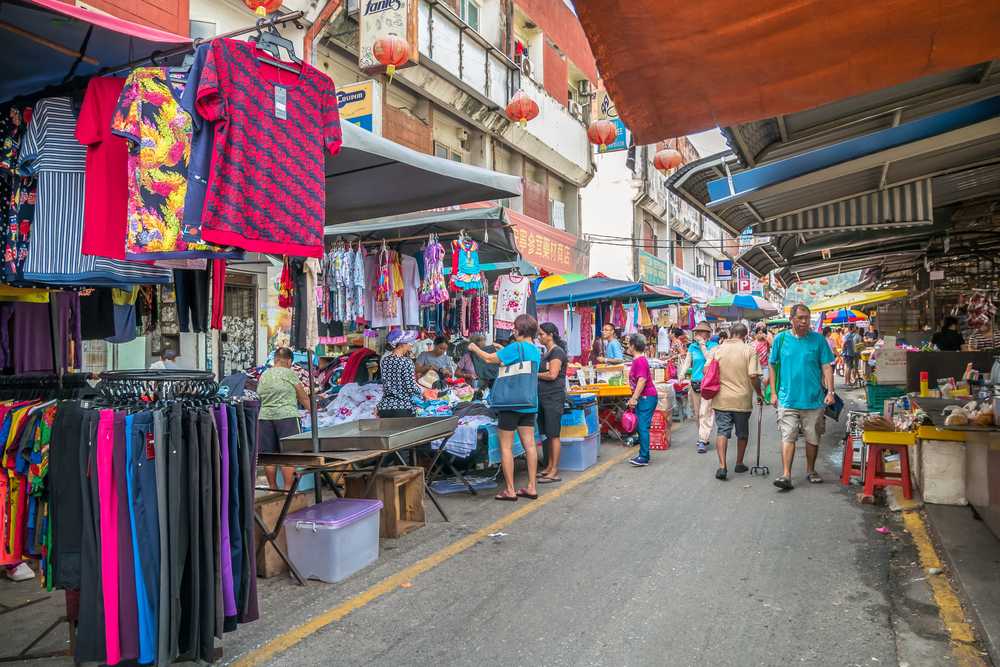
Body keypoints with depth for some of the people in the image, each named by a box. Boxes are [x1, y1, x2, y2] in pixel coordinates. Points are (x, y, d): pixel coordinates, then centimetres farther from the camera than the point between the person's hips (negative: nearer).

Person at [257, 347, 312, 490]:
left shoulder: (264, 375, 15)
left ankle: (273, 487, 16)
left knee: (269, 454, 9)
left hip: (265, 418, 6)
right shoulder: (290, 374, -1)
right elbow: (303, 397, 5)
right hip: (286, 417, -6)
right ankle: (288, 488, -1)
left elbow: (258, 399, 16)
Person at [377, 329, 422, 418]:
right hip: (402, 408, -6)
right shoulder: (406, 361, -13)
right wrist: (422, 391, 6)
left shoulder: (384, 360, 6)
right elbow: (411, 387, -14)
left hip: (384, 407, 6)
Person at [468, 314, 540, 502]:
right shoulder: (536, 351, 11)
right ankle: (531, 487, 12)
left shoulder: (516, 347, -13)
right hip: (530, 404, 8)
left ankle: (510, 490, 4)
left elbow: (489, 359, -7)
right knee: (529, 445, 8)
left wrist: (475, 348, 9)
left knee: (506, 447, 1)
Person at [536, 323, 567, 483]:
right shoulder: (546, 352, 18)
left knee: (553, 435, -5)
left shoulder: (557, 351, -10)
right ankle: (549, 467, 21)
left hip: (554, 397, -9)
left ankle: (554, 472, -1)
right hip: (543, 397, 9)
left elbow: (552, 375, -17)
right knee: (546, 434, 12)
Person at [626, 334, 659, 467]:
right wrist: (634, 398, 22)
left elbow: (642, 381, -23)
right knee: (640, 426, 14)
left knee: (643, 427, -9)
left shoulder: (640, 361, -16)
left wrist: (634, 398, -21)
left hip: (647, 398, -10)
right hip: (643, 398, 10)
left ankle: (644, 457, -6)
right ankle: (643, 454, 22)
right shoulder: (637, 360, 14)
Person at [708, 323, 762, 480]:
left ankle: (722, 466, -12)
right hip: (742, 399, -1)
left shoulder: (717, 350, 1)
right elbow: (753, 376, -13)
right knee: (742, 433, 17)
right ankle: (739, 464, 27)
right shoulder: (749, 350, -6)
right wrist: (759, 394, 1)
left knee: (722, 431, 1)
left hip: (721, 399, 1)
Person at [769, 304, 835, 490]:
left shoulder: (818, 339, 1)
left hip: (814, 399, 1)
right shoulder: (781, 339, 1)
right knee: (788, 437, -5)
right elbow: (773, 366, 7)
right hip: (787, 399, -1)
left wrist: (830, 392, -8)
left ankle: (810, 471, 29)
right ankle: (786, 475, -4)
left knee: (813, 438, 12)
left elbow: (827, 367, 1)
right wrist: (773, 393, 3)